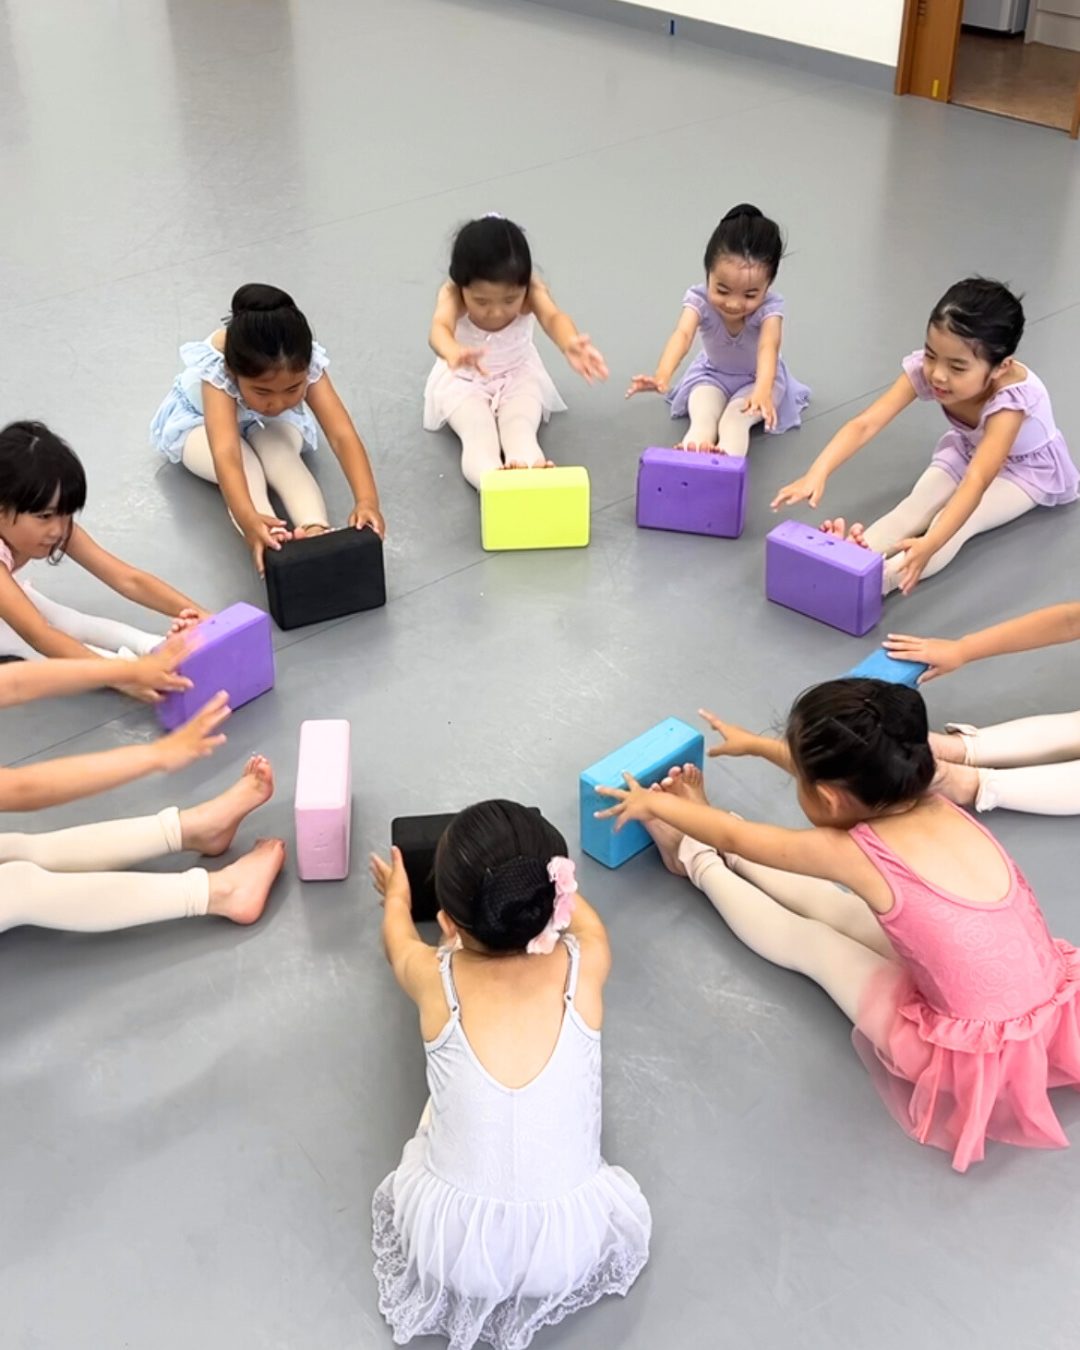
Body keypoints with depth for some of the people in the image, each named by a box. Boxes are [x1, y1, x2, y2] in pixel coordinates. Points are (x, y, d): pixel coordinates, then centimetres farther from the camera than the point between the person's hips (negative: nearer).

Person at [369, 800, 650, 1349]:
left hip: (452, 1241, 0)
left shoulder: (436, 979, -14)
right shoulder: (584, 966, -15)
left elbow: (398, 937, 12)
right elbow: (584, 919, 12)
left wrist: (396, 896, 35)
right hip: (570, 1242, 0)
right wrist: (538, 881, 33)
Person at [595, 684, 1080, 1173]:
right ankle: (707, 842, 35)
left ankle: (697, 860, 34)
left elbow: (738, 838, -5)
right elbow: (842, 774, 16)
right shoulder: (932, 805, -6)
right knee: (833, 905, 17)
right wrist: (757, 744, 32)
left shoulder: (858, 853, -23)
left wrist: (655, 803, 13)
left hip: (976, 1057, -6)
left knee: (813, 944, 13)